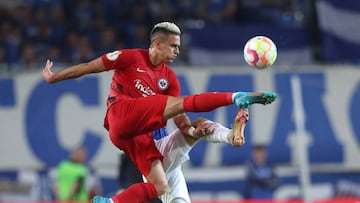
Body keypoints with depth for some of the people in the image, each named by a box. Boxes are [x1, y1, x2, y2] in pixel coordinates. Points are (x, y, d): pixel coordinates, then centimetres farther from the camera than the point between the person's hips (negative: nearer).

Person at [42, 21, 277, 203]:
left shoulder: (170, 78, 17)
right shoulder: (131, 57, 3)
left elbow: (178, 118, 13)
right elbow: (89, 67, 6)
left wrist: (192, 130, -7)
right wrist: (54, 78, 9)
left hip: (140, 133, 7)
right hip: (122, 115, -7)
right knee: (181, 102, -23)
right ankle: (237, 97, -34)